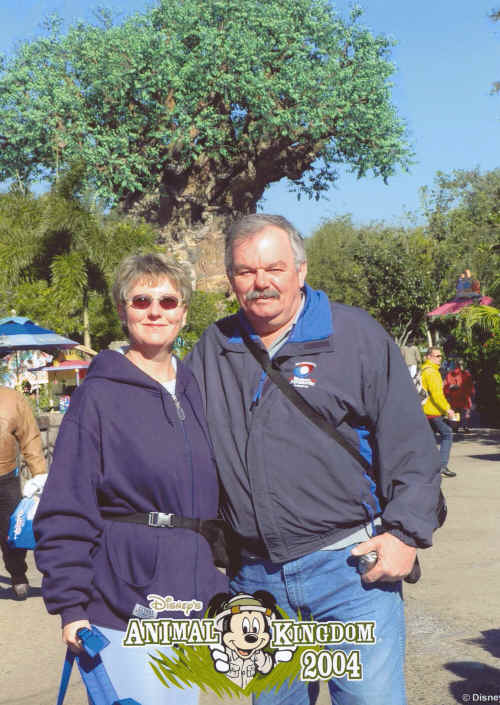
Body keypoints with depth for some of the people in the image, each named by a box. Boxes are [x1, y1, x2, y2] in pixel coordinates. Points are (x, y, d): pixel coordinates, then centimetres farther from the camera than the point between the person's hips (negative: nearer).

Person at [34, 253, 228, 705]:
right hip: (123, 608, -5)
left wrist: (227, 585, 14)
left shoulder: (194, 392, 10)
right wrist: (70, 605, -13)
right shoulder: (99, 396, -7)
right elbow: (65, 512, -9)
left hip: (192, 604, 6)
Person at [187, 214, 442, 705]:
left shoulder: (356, 334, -1)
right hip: (254, 576, 4)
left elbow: (409, 443, -1)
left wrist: (405, 532, -9)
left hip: (350, 565, -3)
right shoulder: (213, 350, 9)